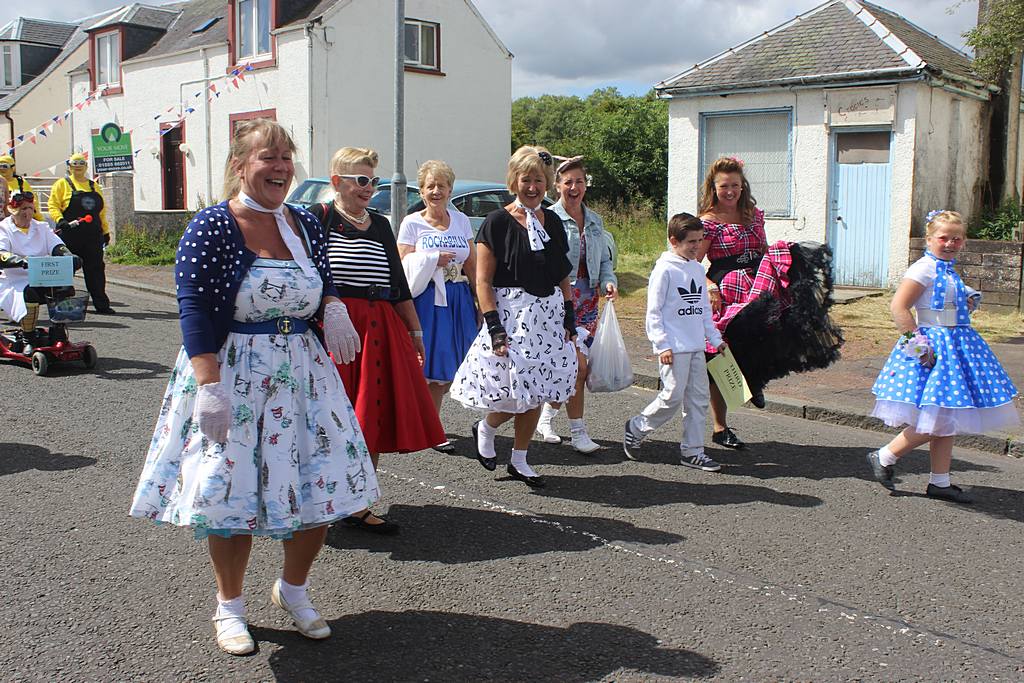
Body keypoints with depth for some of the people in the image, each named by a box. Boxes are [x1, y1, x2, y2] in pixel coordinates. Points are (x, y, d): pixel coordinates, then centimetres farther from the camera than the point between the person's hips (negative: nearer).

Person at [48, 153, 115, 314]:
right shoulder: (62, 184, 6)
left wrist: (106, 230, 17)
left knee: (96, 269, 2)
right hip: (70, 234, -4)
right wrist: (60, 220, -18)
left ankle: (101, 304, 4)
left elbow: (101, 211, 22)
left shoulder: (94, 186, 20)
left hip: (93, 236, 4)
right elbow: (53, 205, -1)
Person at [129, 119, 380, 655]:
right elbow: (194, 309, -16)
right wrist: (209, 386, -24)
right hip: (230, 373, -5)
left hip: (301, 371, 5)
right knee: (230, 489, 2)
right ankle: (229, 606, 26)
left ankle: (293, 590, 30)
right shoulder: (212, 227, -10)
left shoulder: (306, 225, 7)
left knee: (320, 485, 6)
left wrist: (333, 307, -4)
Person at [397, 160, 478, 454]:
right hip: (426, 300, -4)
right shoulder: (411, 223, 1)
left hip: (458, 301, 4)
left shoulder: (461, 221, 11)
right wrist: (434, 259, -11)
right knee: (430, 366, -2)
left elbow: (472, 266, 11)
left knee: (448, 367, 4)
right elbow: (403, 265, -2)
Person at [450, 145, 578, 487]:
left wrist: (570, 318, 8)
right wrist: (494, 326, -16)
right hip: (512, 314, -5)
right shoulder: (497, 222, -6)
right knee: (516, 393, -6)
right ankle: (485, 429, 26)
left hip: (548, 314, 6)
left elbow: (563, 277, 17)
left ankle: (519, 462, 22)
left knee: (535, 393, 8)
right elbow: (483, 281, -9)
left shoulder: (553, 222, 11)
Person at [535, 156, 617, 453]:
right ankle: (577, 431, 0)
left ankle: (546, 417, 29)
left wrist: (608, 281, 0)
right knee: (577, 365, -12)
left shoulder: (595, 221, 13)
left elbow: (604, 259, 19)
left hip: (588, 300, 6)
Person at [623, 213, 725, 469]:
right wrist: (663, 345, -16)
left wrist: (715, 338, 18)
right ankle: (636, 428, 16)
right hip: (674, 348, -8)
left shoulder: (697, 269, 13)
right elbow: (653, 311, -11)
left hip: (696, 347, 8)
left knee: (699, 398, 7)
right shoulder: (664, 269, -10)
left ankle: (692, 451, 15)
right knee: (673, 396, -6)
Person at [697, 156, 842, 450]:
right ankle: (720, 428, 13)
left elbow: (764, 251, 21)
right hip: (726, 295, -5)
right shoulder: (709, 222, -4)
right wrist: (709, 286, -25)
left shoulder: (754, 214, 14)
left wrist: (783, 256, 0)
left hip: (757, 288, 5)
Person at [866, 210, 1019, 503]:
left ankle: (940, 482, 19)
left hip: (956, 345, 9)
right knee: (935, 420, -8)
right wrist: (919, 344, -23)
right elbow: (898, 307, -22)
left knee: (947, 420, 11)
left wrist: (968, 303, 10)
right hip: (935, 346, -9)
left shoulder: (948, 271, 13)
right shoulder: (924, 268, -14)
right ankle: (883, 457, 7)